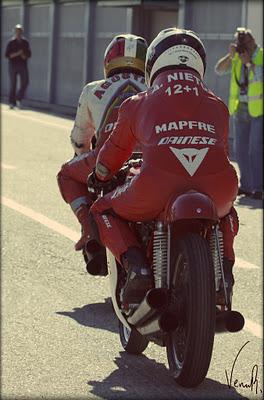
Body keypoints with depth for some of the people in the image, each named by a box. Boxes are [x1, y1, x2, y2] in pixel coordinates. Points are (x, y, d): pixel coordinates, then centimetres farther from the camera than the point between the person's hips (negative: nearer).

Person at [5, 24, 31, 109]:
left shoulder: (25, 42, 6)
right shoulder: (11, 42, -2)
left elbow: (29, 54, 8)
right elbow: (7, 54, -7)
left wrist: (24, 56, -14)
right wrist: (17, 54, -18)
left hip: (23, 65, 3)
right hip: (13, 65, -3)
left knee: (25, 82, -9)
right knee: (13, 84, -2)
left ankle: (18, 99, 7)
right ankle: (12, 102, 4)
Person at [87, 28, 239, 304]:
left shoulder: (137, 104, 20)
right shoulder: (217, 106, 25)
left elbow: (114, 152, 33)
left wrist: (98, 178, 55)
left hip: (158, 187, -3)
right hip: (218, 189, 3)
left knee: (103, 212, 25)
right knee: (226, 214, 40)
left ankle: (136, 265, 0)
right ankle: (224, 265, 13)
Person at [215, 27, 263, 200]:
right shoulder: (236, 58, 10)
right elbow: (219, 70, -1)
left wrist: (248, 62, -20)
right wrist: (230, 55, -12)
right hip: (241, 109, 6)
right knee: (241, 149, 8)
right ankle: (246, 186, 17)